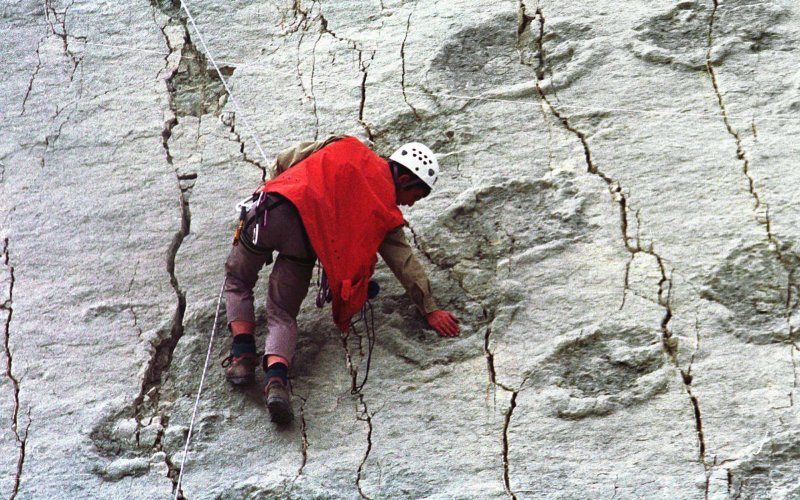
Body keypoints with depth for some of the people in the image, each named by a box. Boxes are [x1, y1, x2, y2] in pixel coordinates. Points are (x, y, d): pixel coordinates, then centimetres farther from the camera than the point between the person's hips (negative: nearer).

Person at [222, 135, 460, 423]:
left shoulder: (347, 147, 22)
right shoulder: (386, 210, 16)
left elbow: (288, 159, 22)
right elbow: (404, 261, 15)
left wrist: (278, 176, 41)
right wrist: (429, 309, 19)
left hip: (272, 207, 2)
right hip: (308, 236, -2)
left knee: (238, 281, 24)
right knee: (283, 314, 10)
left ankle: (243, 355, 7)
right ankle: (276, 377, -15)